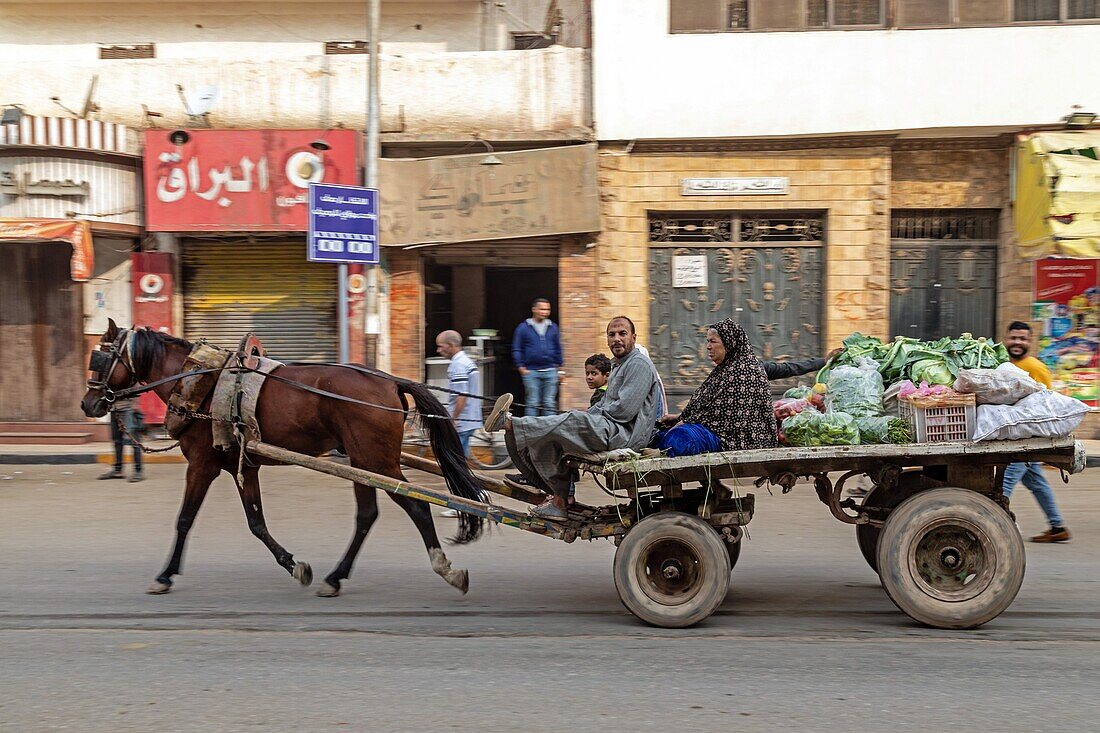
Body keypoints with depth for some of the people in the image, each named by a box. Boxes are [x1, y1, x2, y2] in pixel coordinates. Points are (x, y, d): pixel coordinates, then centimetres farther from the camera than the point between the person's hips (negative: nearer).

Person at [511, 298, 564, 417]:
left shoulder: (553, 328, 11)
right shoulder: (523, 328, 2)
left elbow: (558, 349, 17)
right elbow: (516, 349, 4)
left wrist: (559, 367, 12)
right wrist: (521, 367, -4)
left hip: (550, 371, 2)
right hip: (531, 371, -2)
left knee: (549, 403, 4)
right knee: (533, 403, 1)